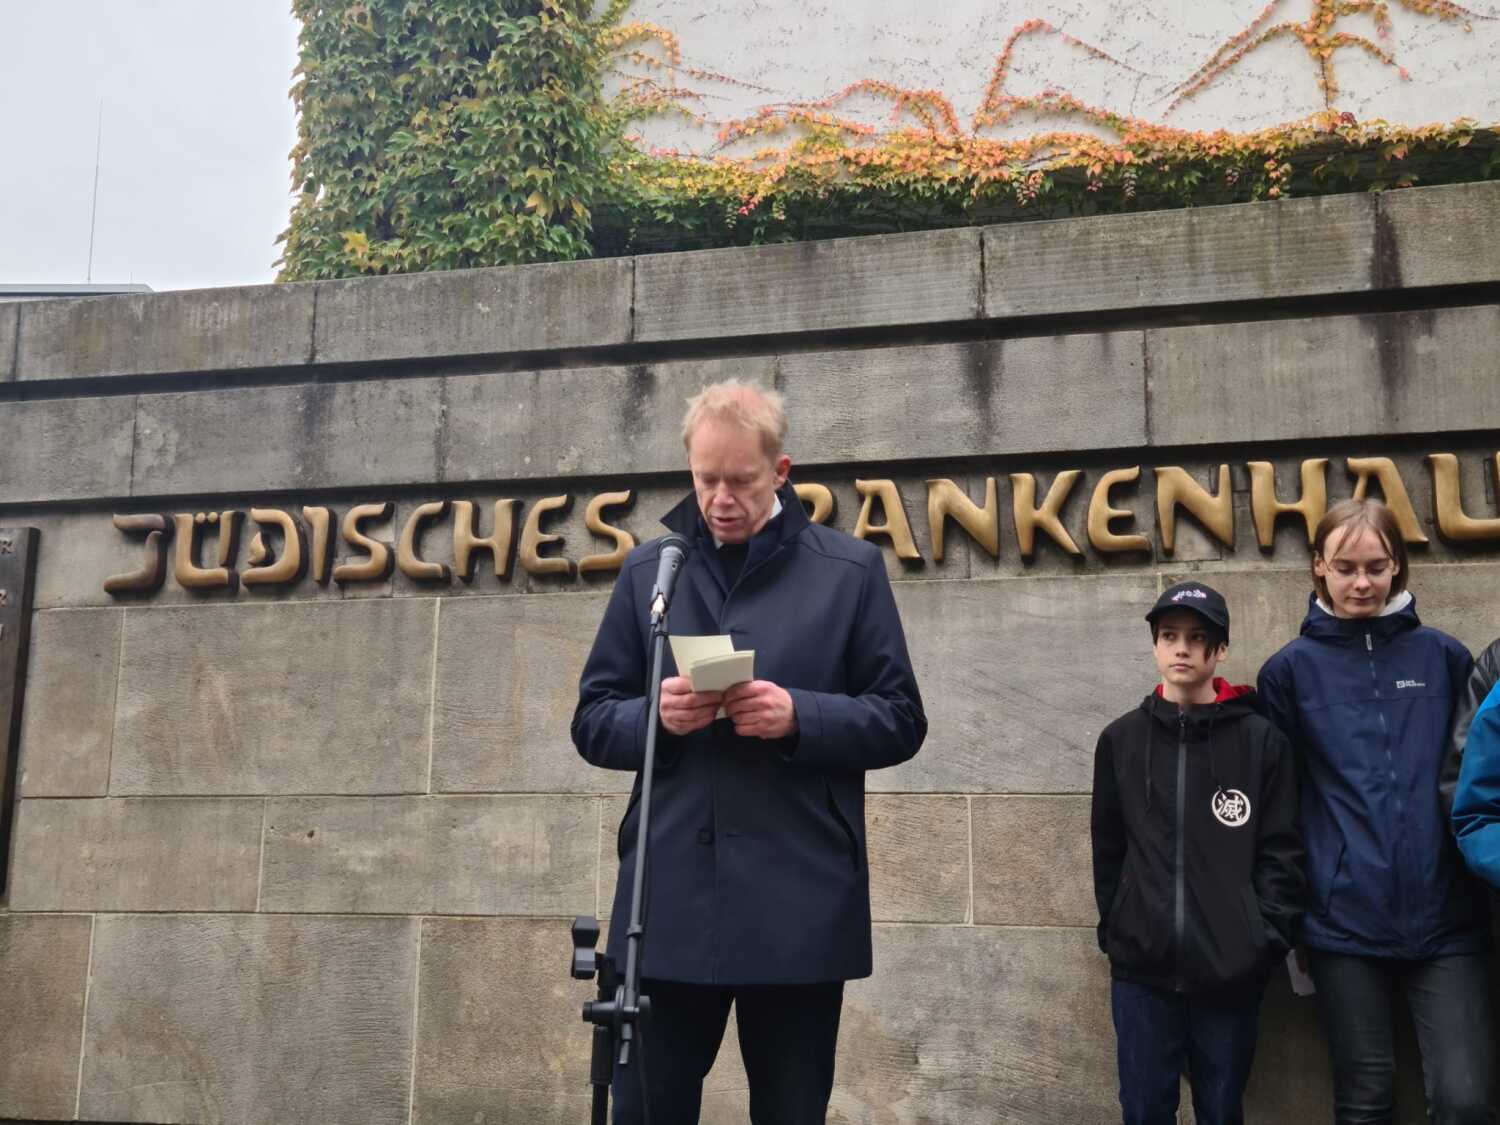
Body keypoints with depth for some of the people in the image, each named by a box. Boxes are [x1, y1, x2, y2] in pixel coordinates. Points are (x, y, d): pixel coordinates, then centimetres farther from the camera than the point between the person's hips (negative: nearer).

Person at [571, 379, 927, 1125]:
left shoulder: (850, 569, 3)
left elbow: (900, 721, 2)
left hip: (799, 906, -1)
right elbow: (592, 722, 10)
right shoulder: (648, 570, 8)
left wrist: (799, 716, -16)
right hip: (668, 900, 2)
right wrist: (656, 715, -12)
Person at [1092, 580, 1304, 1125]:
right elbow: (1108, 850, 10)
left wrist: (1266, 938, -9)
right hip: (1141, 967, 1)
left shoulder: (1262, 741, 0)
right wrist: (1114, 931, 5)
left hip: (1231, 972, -1)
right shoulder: (1120, 740, 5)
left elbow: (1282, 853, -1)